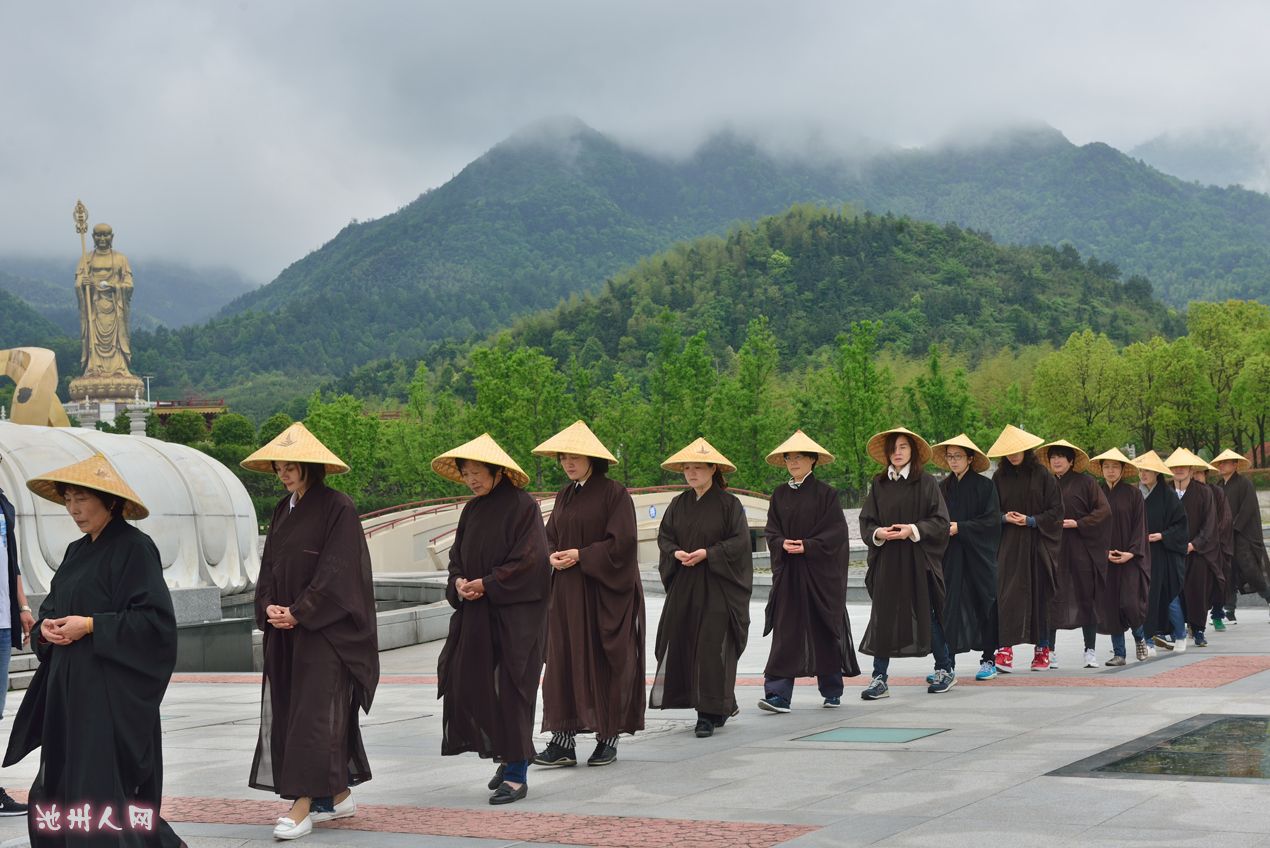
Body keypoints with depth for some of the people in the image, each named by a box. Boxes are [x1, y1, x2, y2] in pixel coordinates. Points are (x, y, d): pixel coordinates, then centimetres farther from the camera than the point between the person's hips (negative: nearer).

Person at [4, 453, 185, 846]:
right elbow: (52, 607, 22)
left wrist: (90, 626, -18)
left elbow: (155, 618, -16)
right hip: (67, 685, 9)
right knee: (56, 785, 8)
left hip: (111, 690, -9)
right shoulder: (77, 551, 16)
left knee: (101, 785, -10)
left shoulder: (134, 548, -10)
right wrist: (46, 627, -1)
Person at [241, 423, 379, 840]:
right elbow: (270, 565, 14)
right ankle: (339, 795, 19)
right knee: (285, 710, 10)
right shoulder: (283, 510, 13)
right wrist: (269, 606, -4)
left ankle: (303, 806, -11)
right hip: (287, 628, 8)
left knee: (314, 712, -10)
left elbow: (337, 569, -16)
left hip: (325, 629, -8)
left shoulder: (338, 507, -10)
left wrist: (299, 612, -18)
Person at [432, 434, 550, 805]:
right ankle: (506, 756, 20)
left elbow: (529, 559, -15)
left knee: (512, 689, -5)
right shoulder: (471, 510, 12)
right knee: (467, 683, 4)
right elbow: (457, 556, 16)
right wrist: (459, 582, -5)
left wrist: (486, 584, -14)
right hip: (475, 614, 7)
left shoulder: (522, 506, -10)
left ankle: (517, 774, 3)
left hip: (516, 616, -7)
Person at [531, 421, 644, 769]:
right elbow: (550, 537, 18)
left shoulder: (614, 493, -8)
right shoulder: (564, 496, 14)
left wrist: (581, 555, -15)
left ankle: (609, 737, 10)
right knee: (564, 661, 1)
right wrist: (553, 556, -3)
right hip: (567, 593, 6)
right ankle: (563, 740, 2)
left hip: (603, 593, -6)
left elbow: (622, 542, -14)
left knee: (605, 664, 0)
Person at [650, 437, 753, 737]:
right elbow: (664, 536, 12)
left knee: (712, 646, -8)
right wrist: (676, 553, -8)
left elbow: (740, 541, -8)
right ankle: (722, 705, 16)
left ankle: (710, 713, -3)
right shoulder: (679, 504, 11)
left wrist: (707, 553, -17)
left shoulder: (728, 503, -4)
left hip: (717, 586, -5)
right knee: (682, 643, 3)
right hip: (683, 586, 5)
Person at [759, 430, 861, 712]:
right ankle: (779, 695, -9)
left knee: (824, 630, 5)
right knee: (785, 631, -4)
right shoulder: (780, 494, 10)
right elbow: (771, 530, 8)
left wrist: (808, 546, -17)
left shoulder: (824, 493, -3)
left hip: (819, 571, -3)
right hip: (787, 572, 3)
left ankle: (832, 691, 20)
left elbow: (836, 530, -8)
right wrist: (783, 543, -12)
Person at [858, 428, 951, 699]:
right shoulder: (878, 485, 9)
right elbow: (865, 521, 9)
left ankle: (944, 670, 19)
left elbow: (940, 521, -3)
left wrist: (914, 529, -17)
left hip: (918, 560, -3)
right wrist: (878, 533, -11)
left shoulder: (926, 483, 0)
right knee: (883, 616, 0)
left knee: (925, 613, 3)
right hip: (886, 561, 3)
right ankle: (879, 679, 2)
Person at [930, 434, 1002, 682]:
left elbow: (992, 520, -8)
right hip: (950, 557, 3)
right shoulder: (942, 487, 10)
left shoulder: (985, 486, -2)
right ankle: (946, 664, -3)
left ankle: (988, 659, 13)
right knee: (949, 606, -3)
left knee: (983, 604, 2)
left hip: (978, 555, -3)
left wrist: (959, 527, -13)